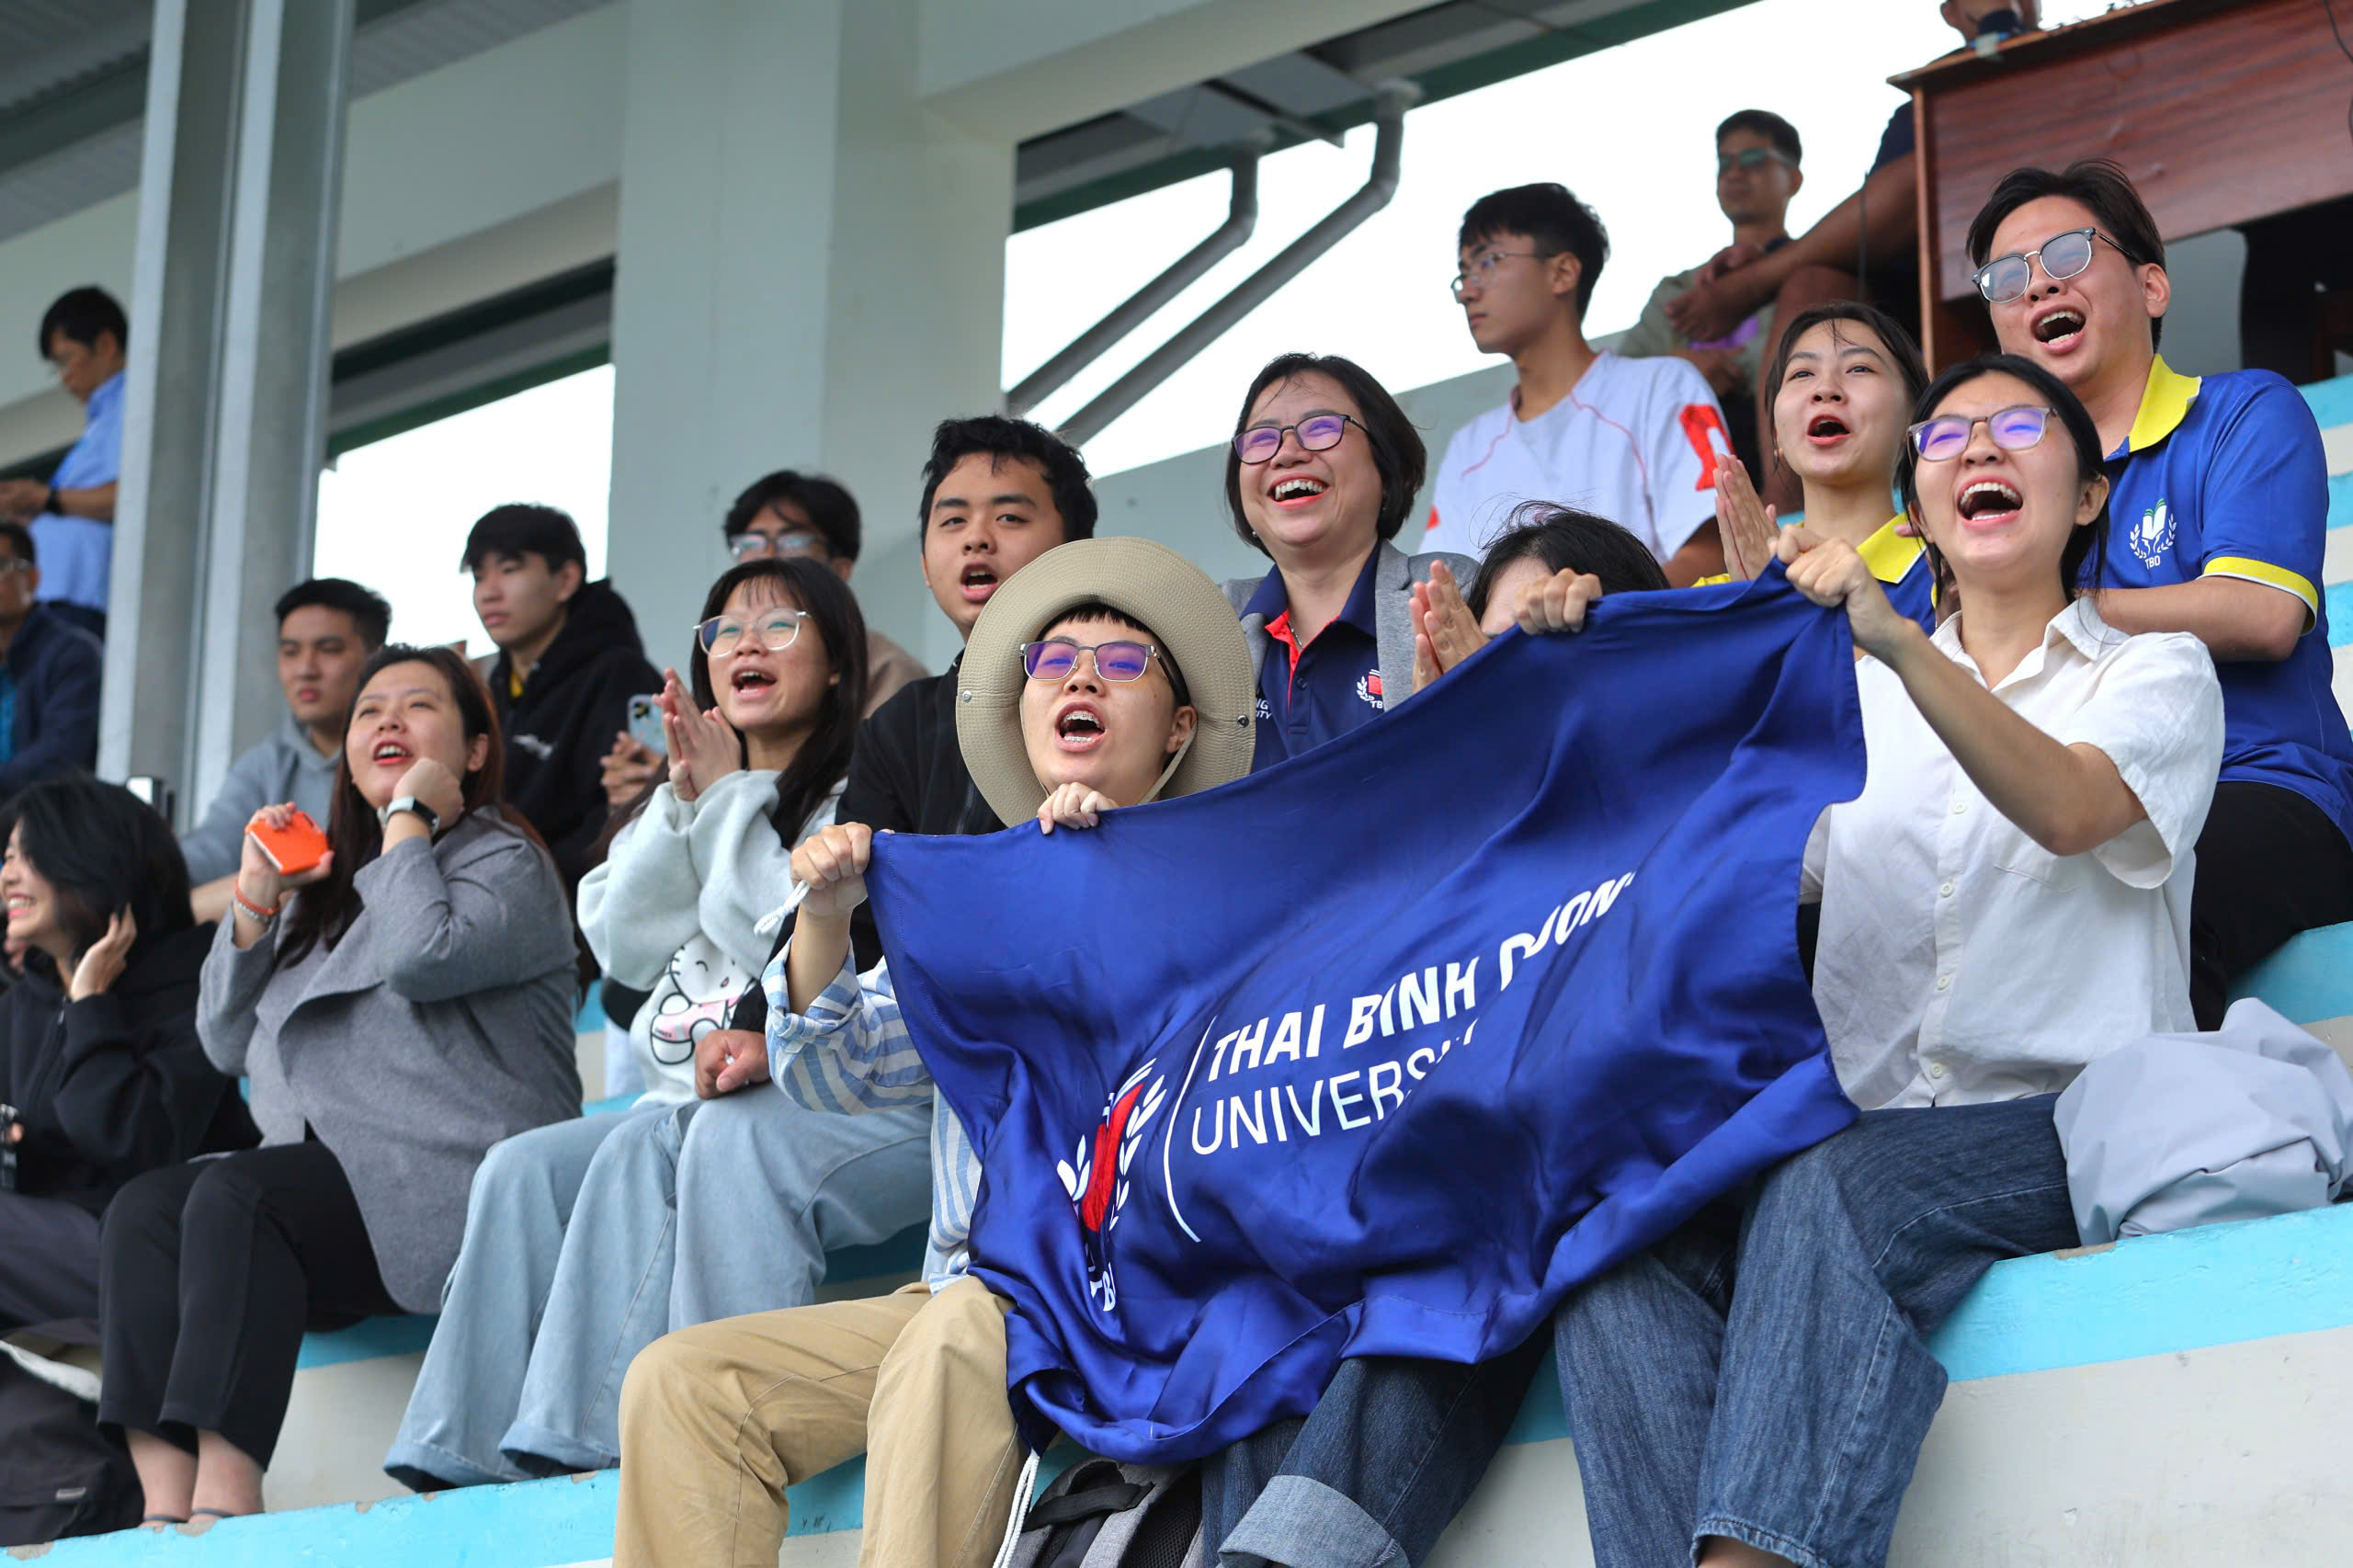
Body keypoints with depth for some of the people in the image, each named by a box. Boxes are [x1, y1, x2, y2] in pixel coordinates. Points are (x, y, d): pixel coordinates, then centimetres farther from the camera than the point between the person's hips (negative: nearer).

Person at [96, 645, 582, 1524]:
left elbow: (422, 955, -18)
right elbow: (227, 1042, 20)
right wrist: (257, 897, 10)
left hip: (446, 1185, -7)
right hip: (324, 1175, 7)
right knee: (144, 1208, -20)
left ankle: (224, 1503, -40)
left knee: (235, 1197, -31)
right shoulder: (327, 882, 27)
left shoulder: (502, 861, 6)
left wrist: (409, 819, -4)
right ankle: (164, 1511, -34)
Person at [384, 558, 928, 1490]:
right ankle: (466, 1465, -23)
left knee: (647, 1151, -33)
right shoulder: (691, 802, 25)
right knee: (524, 1169, -17)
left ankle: (594, 1441, -35)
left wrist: (731, 795, -6)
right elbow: (623, 943, 10)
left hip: (845, 1107, -7)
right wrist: (683, 799, -1)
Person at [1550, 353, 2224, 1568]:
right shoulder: (1855, 696, 27)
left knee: (1829, 1187, -37)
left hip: (2066, 1118, -3)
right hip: (1866, 1132, 4)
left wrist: (1896, 642, -26)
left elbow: (2068, 810, -10)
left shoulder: (2153, 670, 14)